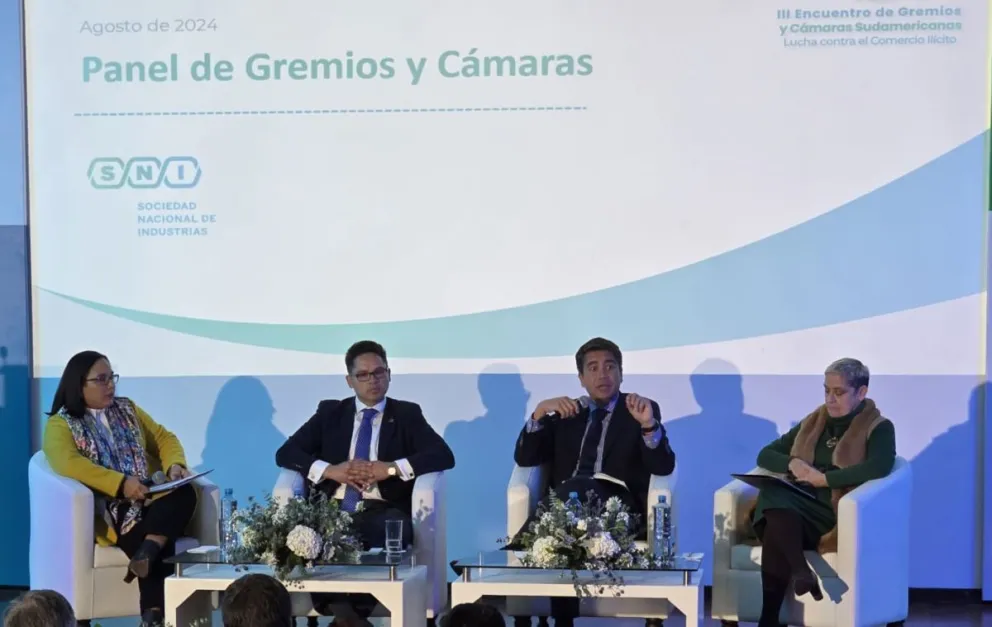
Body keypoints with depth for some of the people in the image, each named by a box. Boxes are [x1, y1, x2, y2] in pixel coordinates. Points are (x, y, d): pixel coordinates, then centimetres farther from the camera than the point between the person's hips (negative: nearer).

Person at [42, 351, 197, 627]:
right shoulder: (60, 424, 0)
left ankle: (148, 551, -45)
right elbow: (68, 463, -18)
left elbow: (164, 438, 20)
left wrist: (175, 465, -4)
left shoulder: (127, 409, 20)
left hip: (148, 500, 5)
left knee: (185, 493, -30)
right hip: (106, 509, -5)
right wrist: (121, 484, -25)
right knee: (159, 549, -32)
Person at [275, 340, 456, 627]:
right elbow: (285, 453, 11)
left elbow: (444, 455, 1)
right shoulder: (330, 412, 20)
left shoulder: (407, 414, 16)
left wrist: (391, 468, -12)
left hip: (381, 511, -1)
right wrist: (330, 470, -7)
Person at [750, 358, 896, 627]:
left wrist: (824, 478, -19)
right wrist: (792, 464, -1)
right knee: (773, 496, -35)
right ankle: (800, 571, -48)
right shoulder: (813, 422, 21)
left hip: (840, 516, -5)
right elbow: (765, 455, 22)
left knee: (775, 533, -35)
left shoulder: (879, 428, 4)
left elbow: (879, 467, -18)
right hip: (803, 508, 5)